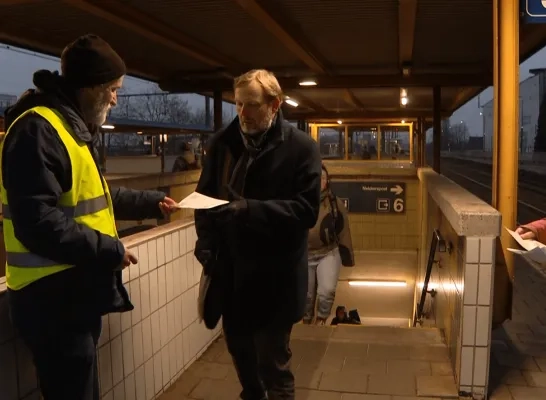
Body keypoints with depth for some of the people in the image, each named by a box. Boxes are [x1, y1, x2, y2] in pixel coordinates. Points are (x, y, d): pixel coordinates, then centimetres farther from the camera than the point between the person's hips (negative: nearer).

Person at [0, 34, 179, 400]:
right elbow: (38, 224, -28)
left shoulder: (75, 128, 14)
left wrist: (151, 202, 20)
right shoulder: (37, 129, -21)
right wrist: (110, 250, -21)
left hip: (76, 292, 10)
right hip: (53, 299, -10)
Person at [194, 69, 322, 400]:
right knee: (239, 348, 22)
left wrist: (250, 209, -26)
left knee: (273, 362, 6)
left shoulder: (301, 147, -9)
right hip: (230, 268, 5)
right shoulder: (222, 143, 5)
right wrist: (205, 240, -6)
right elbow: (205, 196, 10)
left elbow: (307, 210, -15)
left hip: (274, 275, -5)